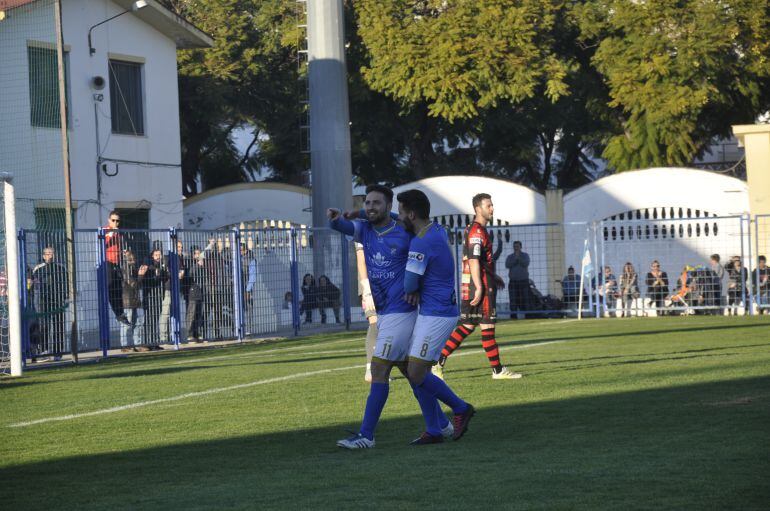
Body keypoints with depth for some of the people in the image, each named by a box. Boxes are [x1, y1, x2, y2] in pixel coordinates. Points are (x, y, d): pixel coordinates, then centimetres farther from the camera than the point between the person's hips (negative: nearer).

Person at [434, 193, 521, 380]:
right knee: (487, 326, -3)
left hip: (470, 287, 10)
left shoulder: (475, 230, 18)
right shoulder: (477, 231, -14)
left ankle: (439, 361, 6)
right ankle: (498, 370, 3)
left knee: (467, 326, 10)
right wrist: (479, 288, -25)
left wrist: (494, 277, 30)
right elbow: (473, 261, -22)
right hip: (480, 285, -10)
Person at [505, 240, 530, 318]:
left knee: (525, 300, -5)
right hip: (513, 281, 1)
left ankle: (527, 315, -4)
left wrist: (519, 258, -15)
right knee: (513, 300, -6)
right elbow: (507, 265, -7)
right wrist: (515, 258, -13)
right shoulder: (510, 257, 11)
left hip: (524, 280, -1)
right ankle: (513, 316, -6)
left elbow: (526, 264, -9)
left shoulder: (525, 255, 9)